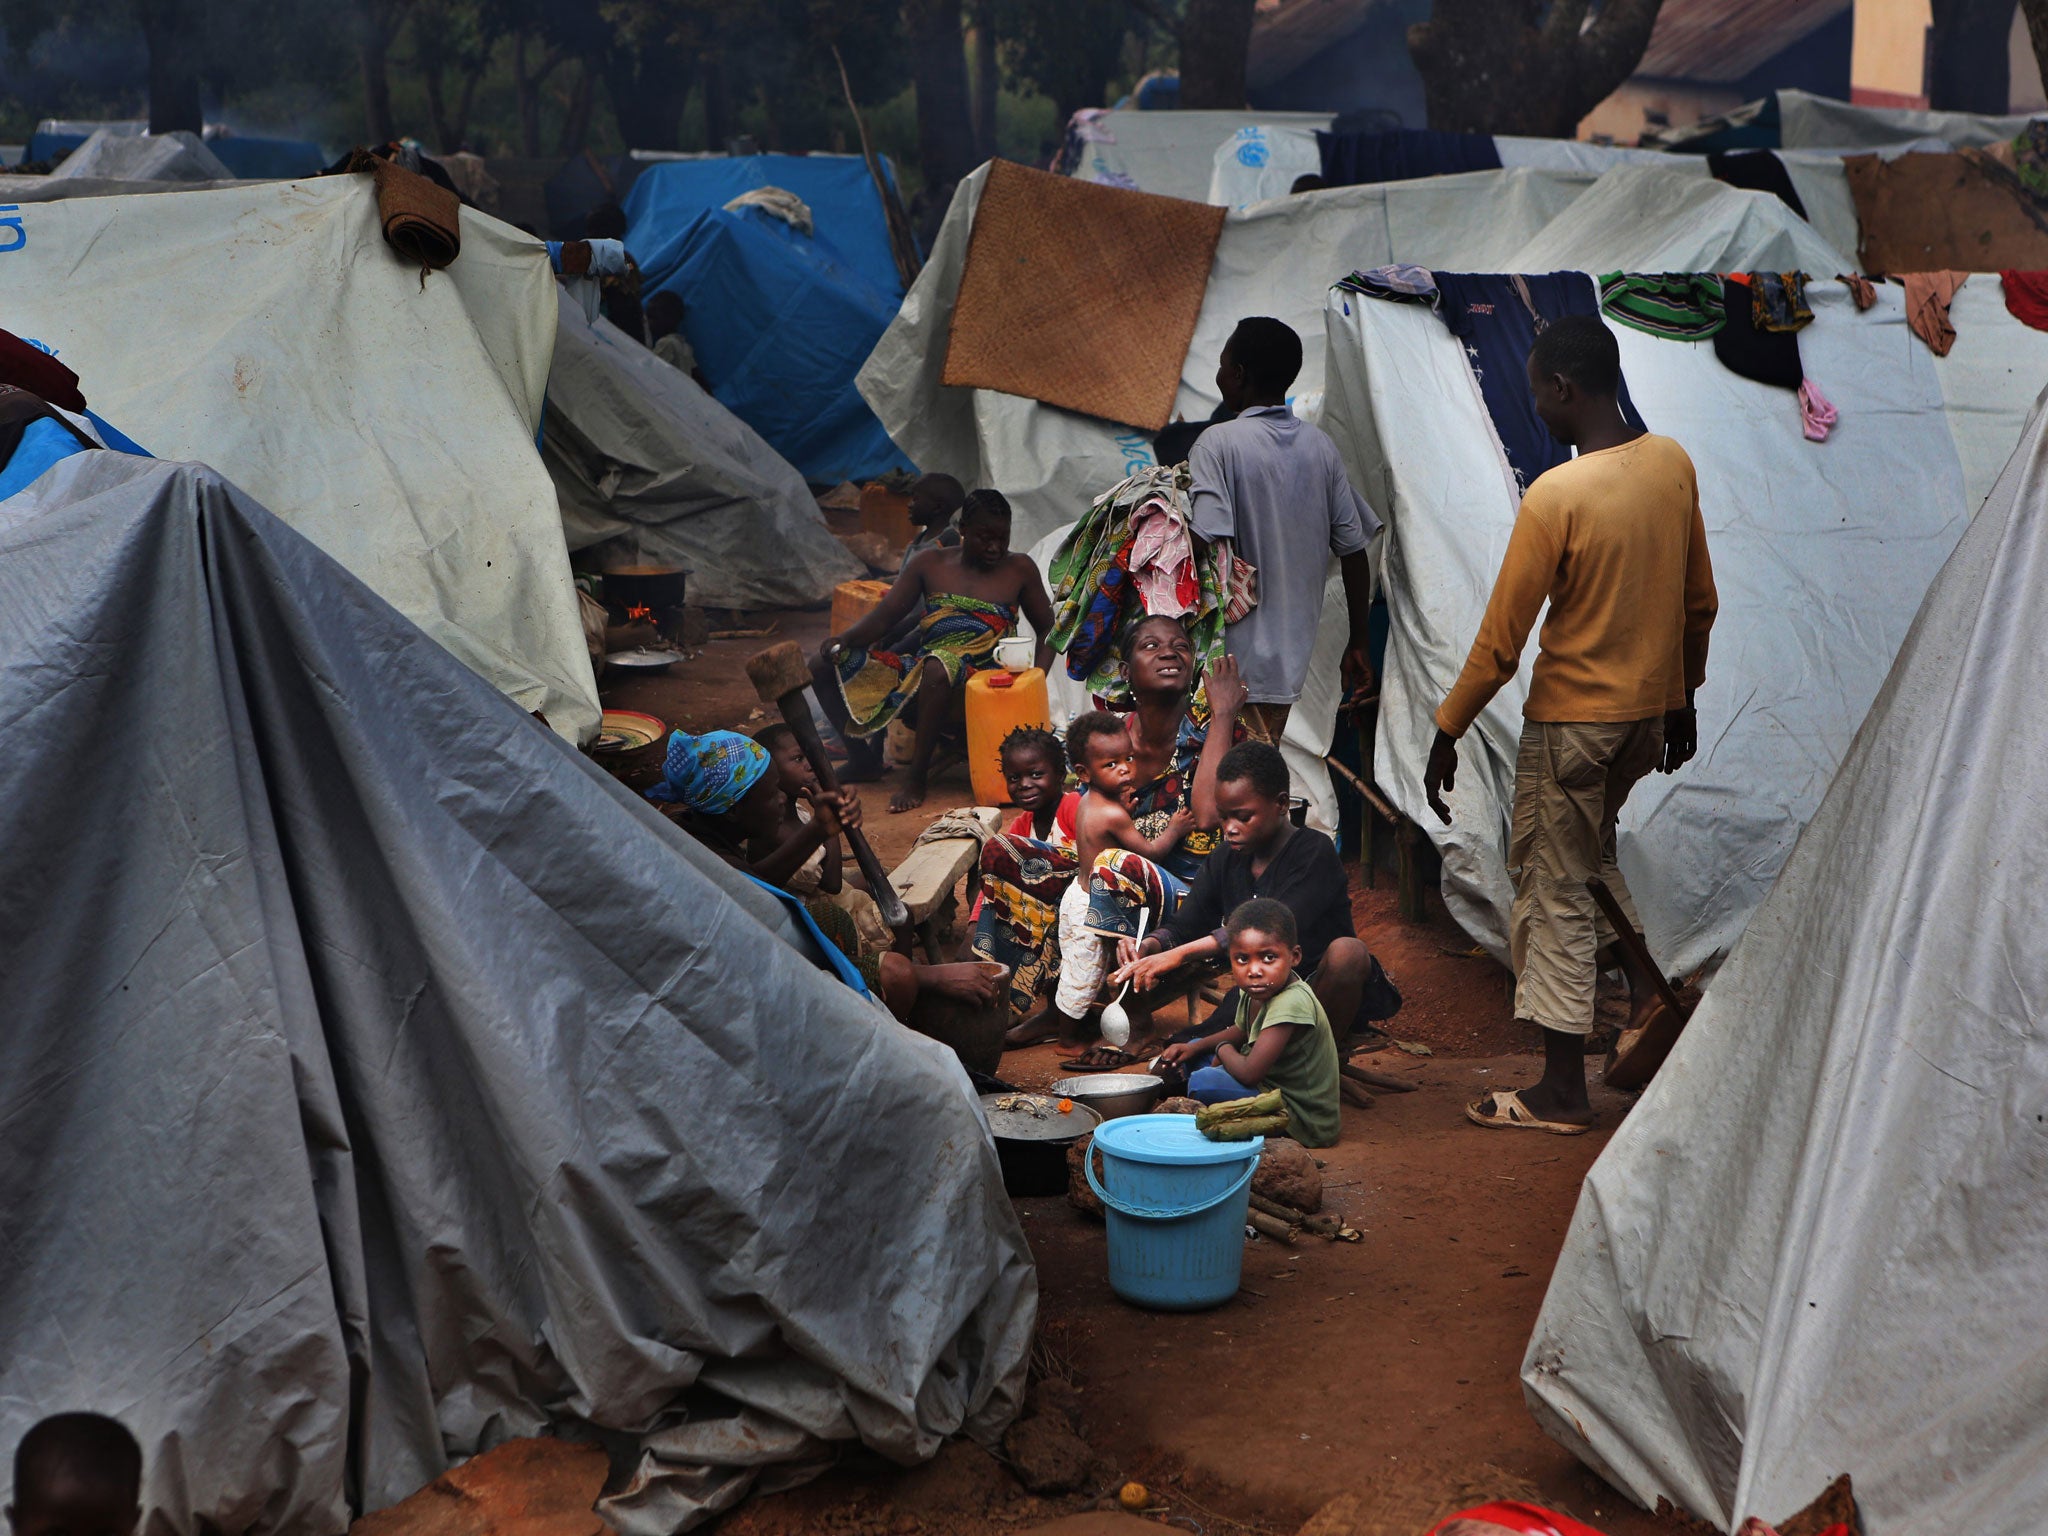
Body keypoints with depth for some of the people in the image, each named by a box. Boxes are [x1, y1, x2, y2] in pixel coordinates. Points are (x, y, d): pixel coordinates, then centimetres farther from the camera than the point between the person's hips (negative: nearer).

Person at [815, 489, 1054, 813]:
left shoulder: (1019, 569, 9)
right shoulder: (931, 564, 13)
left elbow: (1048, 630, 13)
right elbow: (884, 616, 9)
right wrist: (844, 640, -11)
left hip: (976, 677, -4)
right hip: (918, 667, 4)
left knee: (938, 668, -41)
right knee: (825, 666, -8)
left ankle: (918, 778, -27)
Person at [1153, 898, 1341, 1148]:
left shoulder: (1292, 1002, -29)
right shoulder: (1253, 990, -2)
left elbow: (1249, 1072, -33)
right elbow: (1240, 1032, 21)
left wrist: (1223, 1050, -11)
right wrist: (1195, 1047, 6)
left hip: (1304, 1120, -10)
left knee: (1204, 1083, -27)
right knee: (1194, 1054, 16)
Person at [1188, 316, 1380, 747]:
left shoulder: (1218, 444, -11)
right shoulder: (1320, 446, 6)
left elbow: (1210, 547, -22)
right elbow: (1354, 550, 8)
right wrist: (1358, 643, 16)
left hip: (1235, 659, -6)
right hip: (1293, 652, 6)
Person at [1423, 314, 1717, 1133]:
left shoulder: (1555, 497, -22)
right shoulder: (1673, 464, -1)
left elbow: (1500, 641, -18)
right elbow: (1699, 600, 9)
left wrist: (1448, 733, -8)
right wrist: (1681, 698, 21)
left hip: (1572, 719, -7)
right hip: (1650, 709, 7)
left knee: (1554, 893, 4)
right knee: (1591, 852, 30)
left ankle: (1562, 1090, 11)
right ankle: (1648, 987, 20)